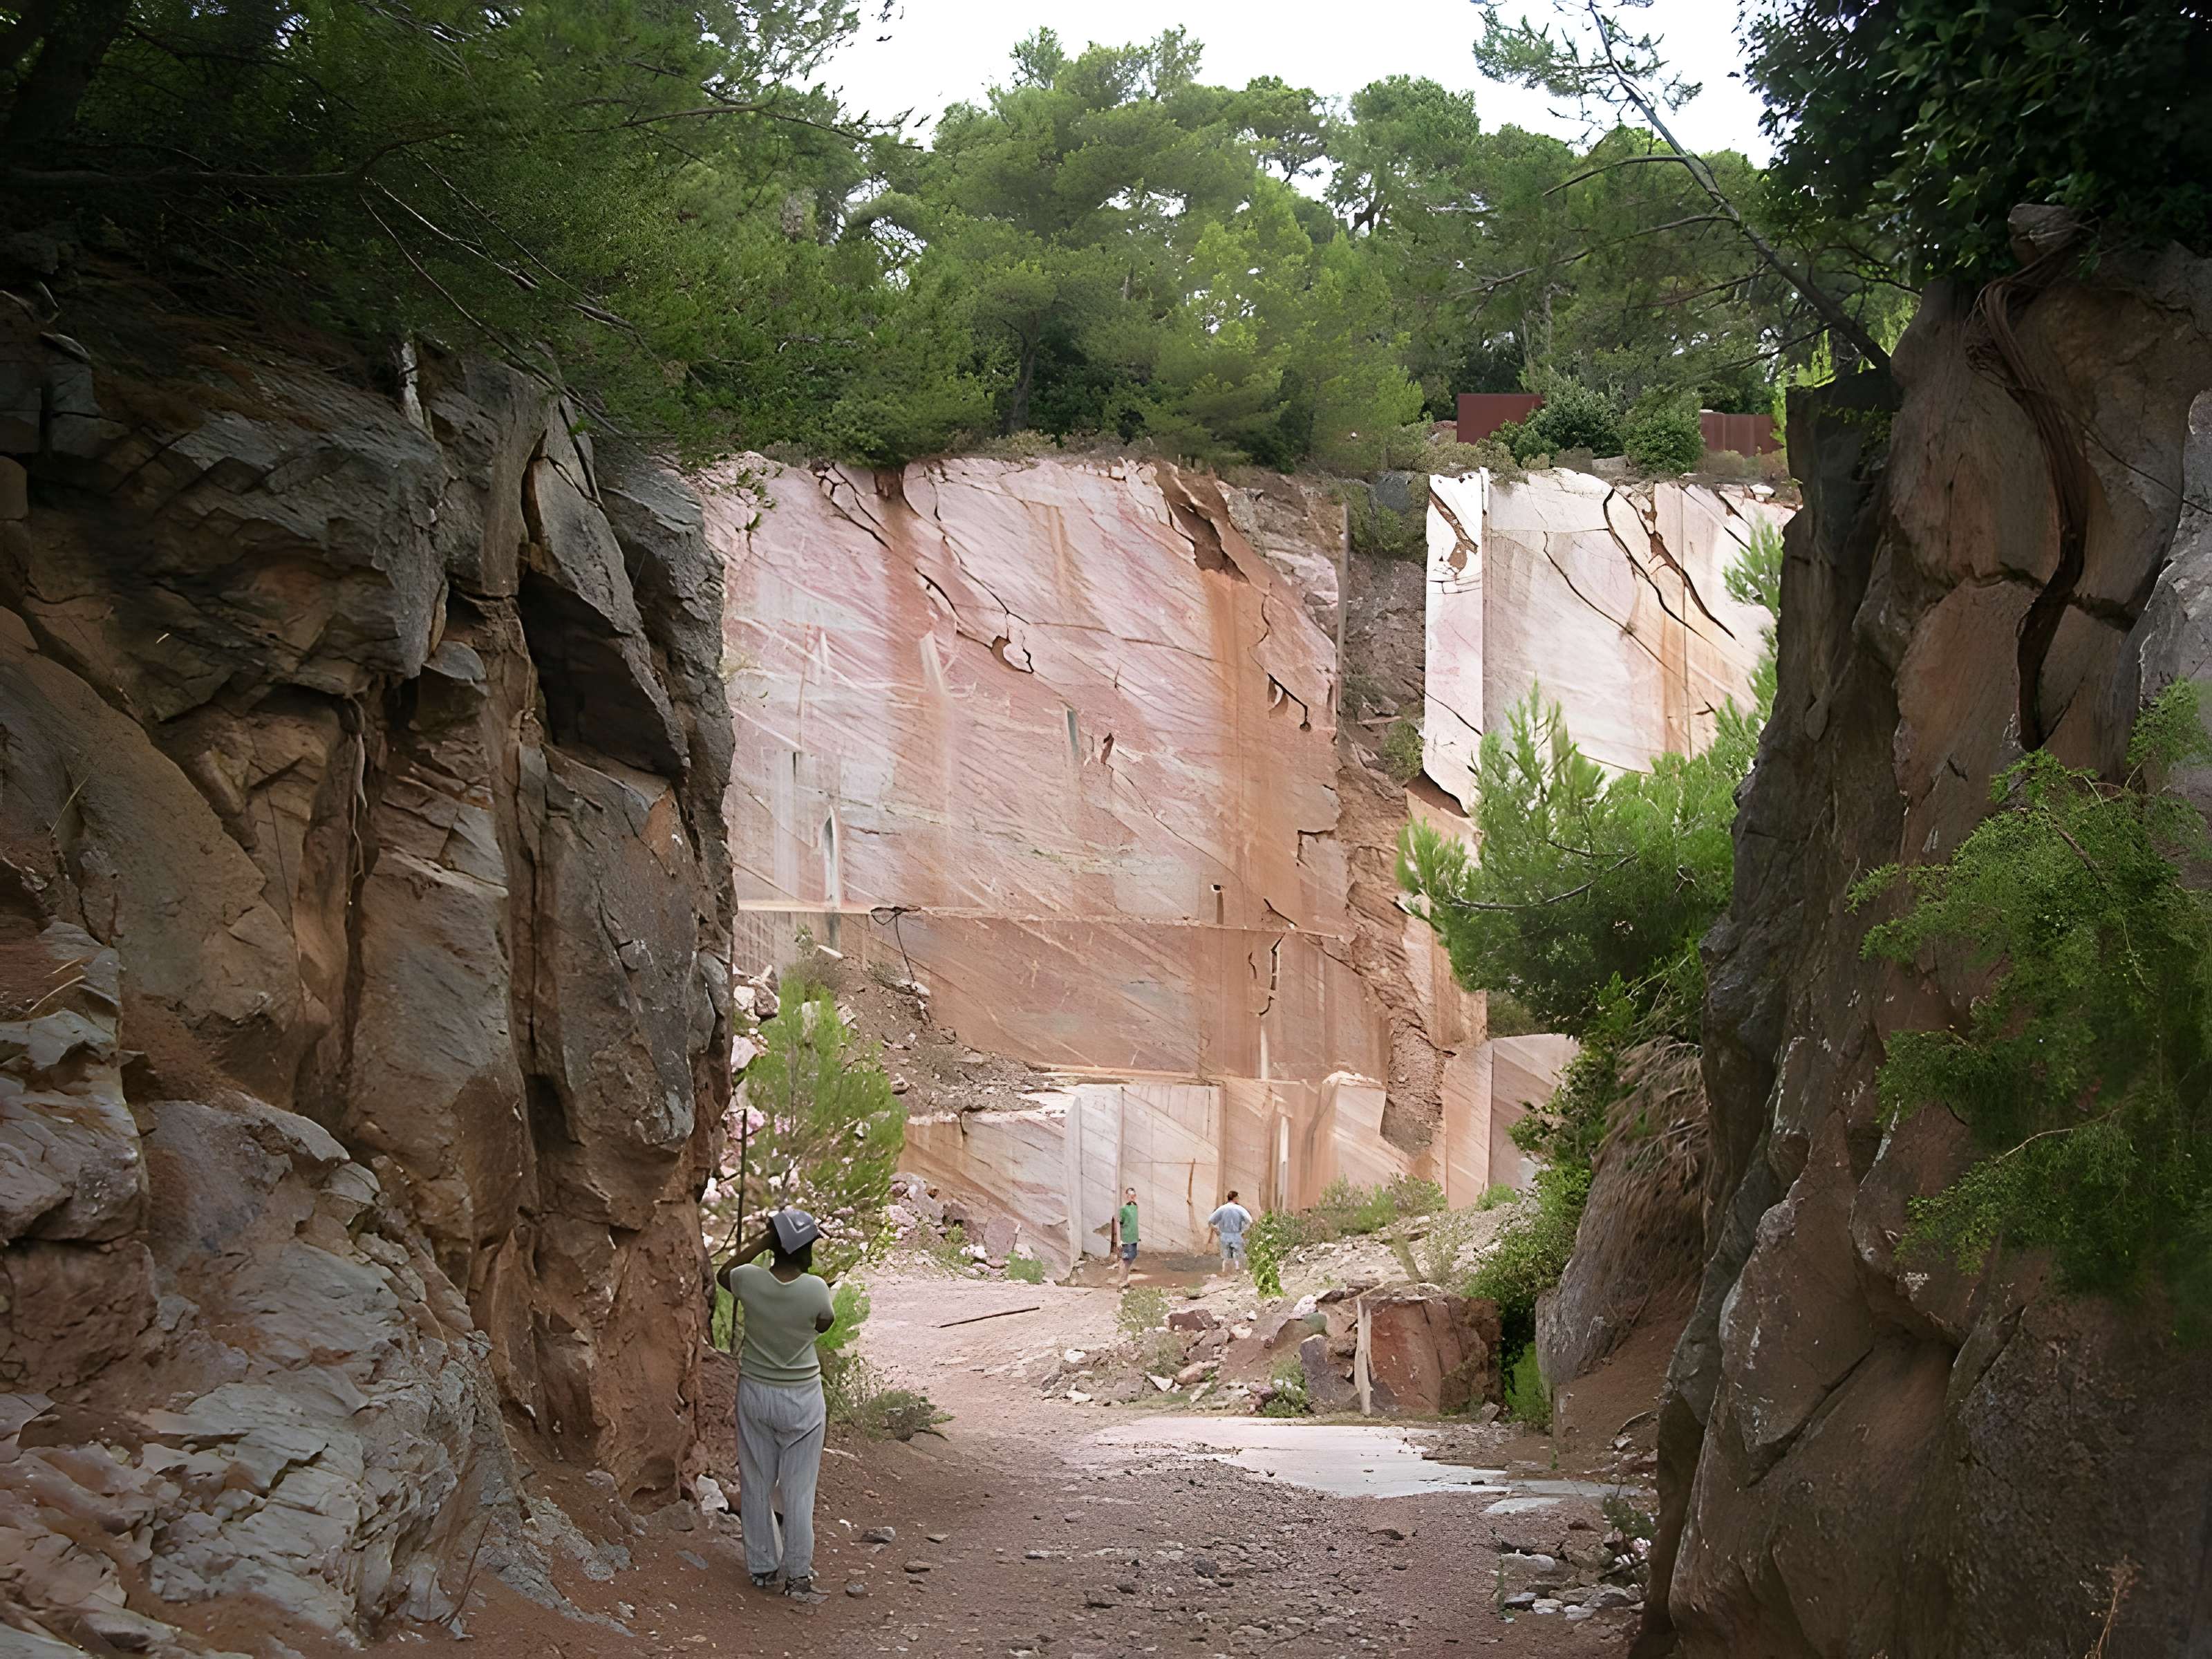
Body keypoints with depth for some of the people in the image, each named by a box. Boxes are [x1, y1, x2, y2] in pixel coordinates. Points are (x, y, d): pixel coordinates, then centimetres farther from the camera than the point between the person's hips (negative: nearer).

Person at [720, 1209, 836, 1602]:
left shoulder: (749, 1279, -15)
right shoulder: (815, 1289, -21)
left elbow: (725, 1276, 10)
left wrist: (757, 1243, 7)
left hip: (755, 1393, 2)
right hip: (801, 1398, -2)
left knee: (756, 1485, 15)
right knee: (798, 1489, 7)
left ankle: (762, 1569, 24)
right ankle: (798, 1575, 10)